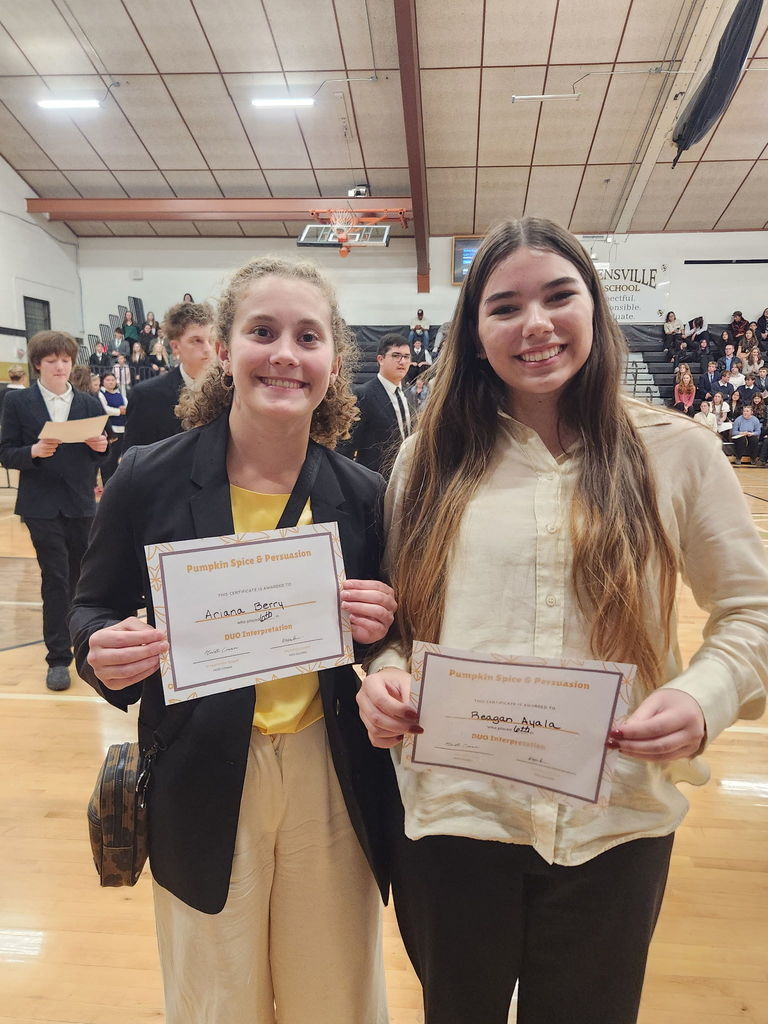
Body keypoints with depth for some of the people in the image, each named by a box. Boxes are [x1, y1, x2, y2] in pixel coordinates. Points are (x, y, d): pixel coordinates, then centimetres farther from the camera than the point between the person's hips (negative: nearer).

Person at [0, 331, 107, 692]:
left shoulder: (89, 403, 8)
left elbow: (101, 455, 8)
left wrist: (101, 446, -14)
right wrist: (34, 451, -20)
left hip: (81, 504, 3)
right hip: (42, 505, -2)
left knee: (80, 577, 11)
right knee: (55, 578, -3)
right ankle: (58, 658, 5)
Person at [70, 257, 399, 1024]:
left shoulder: (362, 494, -5)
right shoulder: (148, 479, -9)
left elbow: (388, 641, 6)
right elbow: (91, 611, 2)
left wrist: (380, 630, -16)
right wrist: (104, 652, -19)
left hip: (332, 781, 2)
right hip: (201, 786, -1)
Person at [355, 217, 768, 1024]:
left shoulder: (676, 450, -3)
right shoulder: (432, 456, 1)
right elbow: (393, 612, 6)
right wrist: (382, 677, -14)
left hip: (616, 822, 0)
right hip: (451, 814, 1)